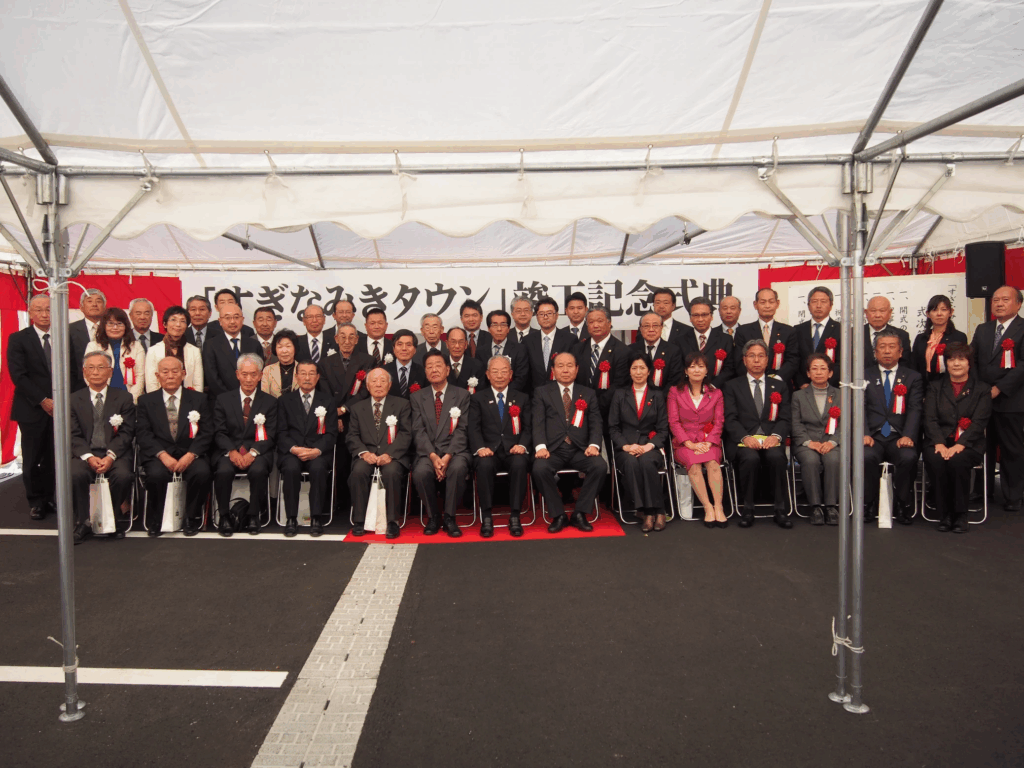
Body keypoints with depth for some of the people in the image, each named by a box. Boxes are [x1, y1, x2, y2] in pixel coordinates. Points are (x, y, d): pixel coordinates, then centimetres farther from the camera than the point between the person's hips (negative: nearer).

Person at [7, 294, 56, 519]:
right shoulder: (18, 339, 0)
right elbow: (18, 375, -7)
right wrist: (43, 401, -13)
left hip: (58, 407, 2)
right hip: (32, 409, -2)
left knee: (53, 458, 4)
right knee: (32, 459, 4)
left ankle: (48, 498, 16)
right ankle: (35, 501, 17)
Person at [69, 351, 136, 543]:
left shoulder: (124, 398, 8)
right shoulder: (74, 400, 11)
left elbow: (126, 433, 0)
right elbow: (74, 435, 2)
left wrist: (110, 456, -17)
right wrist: (89, 457, -16)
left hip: (116, 453, -1)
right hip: (85, 453, 1)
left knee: (123, 475, -31)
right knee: (75, 474, -31)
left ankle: (116, 520, -5)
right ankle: (83, 523, -11)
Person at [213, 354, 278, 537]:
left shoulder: (270, 402, 9)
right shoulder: (223, 400, 12)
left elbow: (270, 436, 1)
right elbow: (219, 432, 4)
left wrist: (253, 452, -17)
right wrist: (232, 451, -15)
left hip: (258, 452, -1)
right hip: (229, 451, 1)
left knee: (258, 470, -33)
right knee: (224, 471, -31)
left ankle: (254, 516, -13)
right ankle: (224, 516, -11)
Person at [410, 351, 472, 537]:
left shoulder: (462, 395, 9)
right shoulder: (417, 397, 13)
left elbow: (461, 429, -1)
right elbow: (418, 431, 2)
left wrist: (448, 456, -17)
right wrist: (433, 456, -16)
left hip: (455, 451, -1)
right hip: (427, 452, 1)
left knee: (457, 468, -35)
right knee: (421, 472, -32)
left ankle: (449, 518, -15)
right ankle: (433, 516, -6)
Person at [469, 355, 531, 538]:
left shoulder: (522, 398, 18)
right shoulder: (477, 398, 14)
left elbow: (528, 427, 9)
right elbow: (474, 428, 3)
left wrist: (522, 445, -13)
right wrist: (480, 447, -17)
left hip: (514, 450, 1)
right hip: (489, 451, 0)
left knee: (520, 464, -34)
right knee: (485, 465, -35)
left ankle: (515, 516, -24)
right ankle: (486, 517, -23)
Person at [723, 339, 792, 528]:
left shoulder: (780, 386, 20)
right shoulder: (732, 386, 14)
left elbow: (785, 419, 10)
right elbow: (730, 419, 2)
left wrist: (776, 436, -12)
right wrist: (745, 437, -17)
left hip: (771, 440, 1)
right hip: (743, 441, -1)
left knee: (776, 457, -33)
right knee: (750, 458, -34)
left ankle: (781, 510, -21)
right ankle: (747, 509, -20)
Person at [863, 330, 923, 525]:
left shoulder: (913, 377, 14)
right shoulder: (865, 376, 14)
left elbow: (915, 410, 1)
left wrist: (908, 436, -17)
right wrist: (864, 434, -16)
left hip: (899, 437, 0)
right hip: (873, 436, 0)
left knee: (909, 457, -32)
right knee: (867, 456, -32)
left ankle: (902, 506, -11)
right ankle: (869, 504, -12)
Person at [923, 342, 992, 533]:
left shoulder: (982, 390, 11)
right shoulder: (935, 387, 15)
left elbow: (979, 422, -3)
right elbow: (930, 419, 3)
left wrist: (959, 445, -19)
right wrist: (939, 444, -16)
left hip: (968, 444, -1)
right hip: (939, 442, 1)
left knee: (957, 461, -35)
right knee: (935, 461, -33)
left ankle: (960, 515, -18)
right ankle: (945, 514, -19)